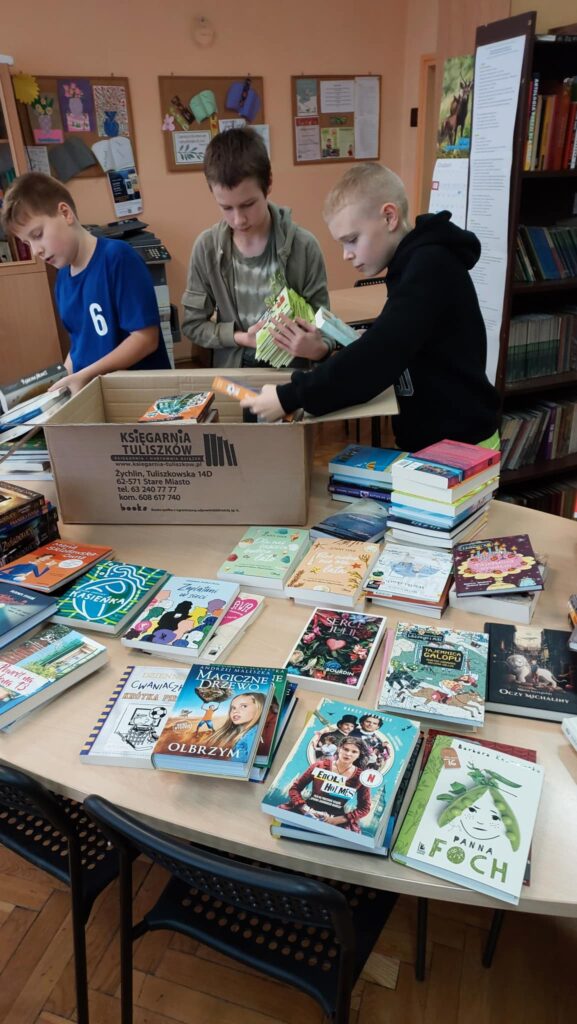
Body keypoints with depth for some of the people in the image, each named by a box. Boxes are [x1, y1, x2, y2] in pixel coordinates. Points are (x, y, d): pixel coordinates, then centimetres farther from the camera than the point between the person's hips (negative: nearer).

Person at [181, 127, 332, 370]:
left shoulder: (303, 247, -9)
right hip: (230, 371, 1)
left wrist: (318, 348, -26)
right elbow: (193, 324, 1)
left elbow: (321, 324, -4)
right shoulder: (207, 247, -5)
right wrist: (240, 337, -14)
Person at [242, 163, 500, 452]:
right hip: (429, 439, 8)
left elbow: (379, 356, -30)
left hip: (459, 446, -8)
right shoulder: (414, 264, 9)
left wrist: (290, 397, -27)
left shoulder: (430, 266, -21)